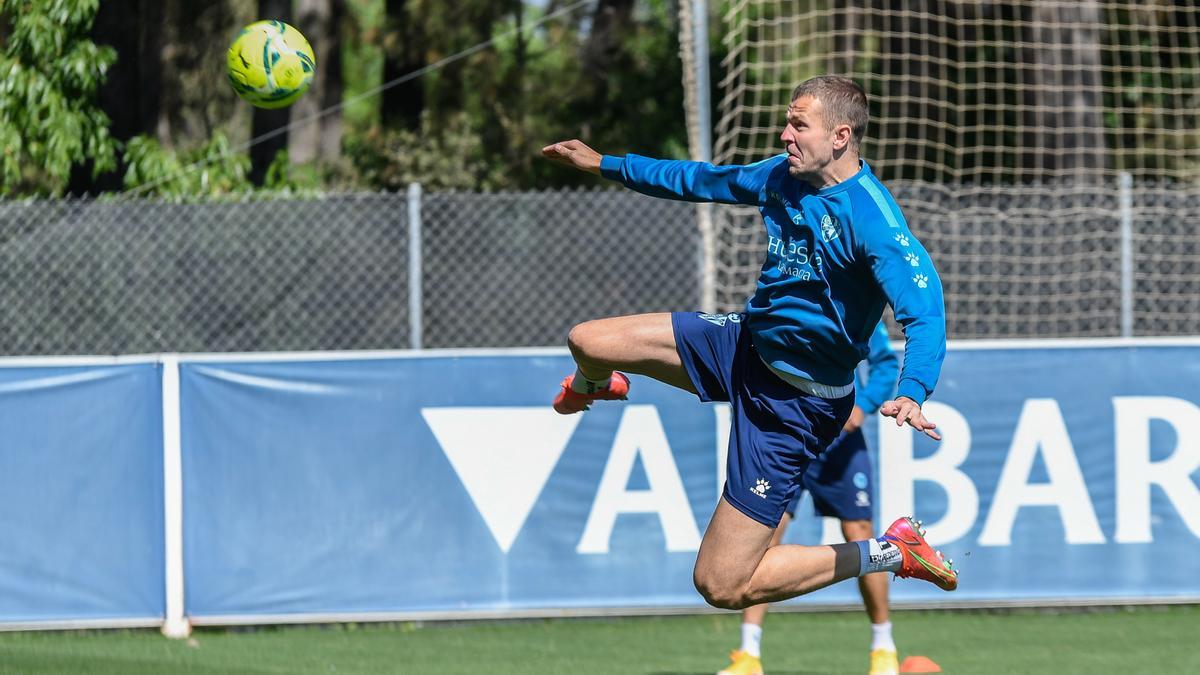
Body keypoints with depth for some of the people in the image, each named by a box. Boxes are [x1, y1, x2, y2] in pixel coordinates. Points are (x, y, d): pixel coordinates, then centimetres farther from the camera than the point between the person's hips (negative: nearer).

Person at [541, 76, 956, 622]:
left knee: (721, 585, -10)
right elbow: (705, 182, 18)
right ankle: (594, 389, 48)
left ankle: (887, 555, 4)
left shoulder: (870, 219, -27)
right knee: (587, 342, 7)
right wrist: (606, 165, 26)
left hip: (792, 404, -8)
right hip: (744, 341, 8)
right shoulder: (783, 175, -2)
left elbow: (925, 313, -36)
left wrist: (911, 393, -55)